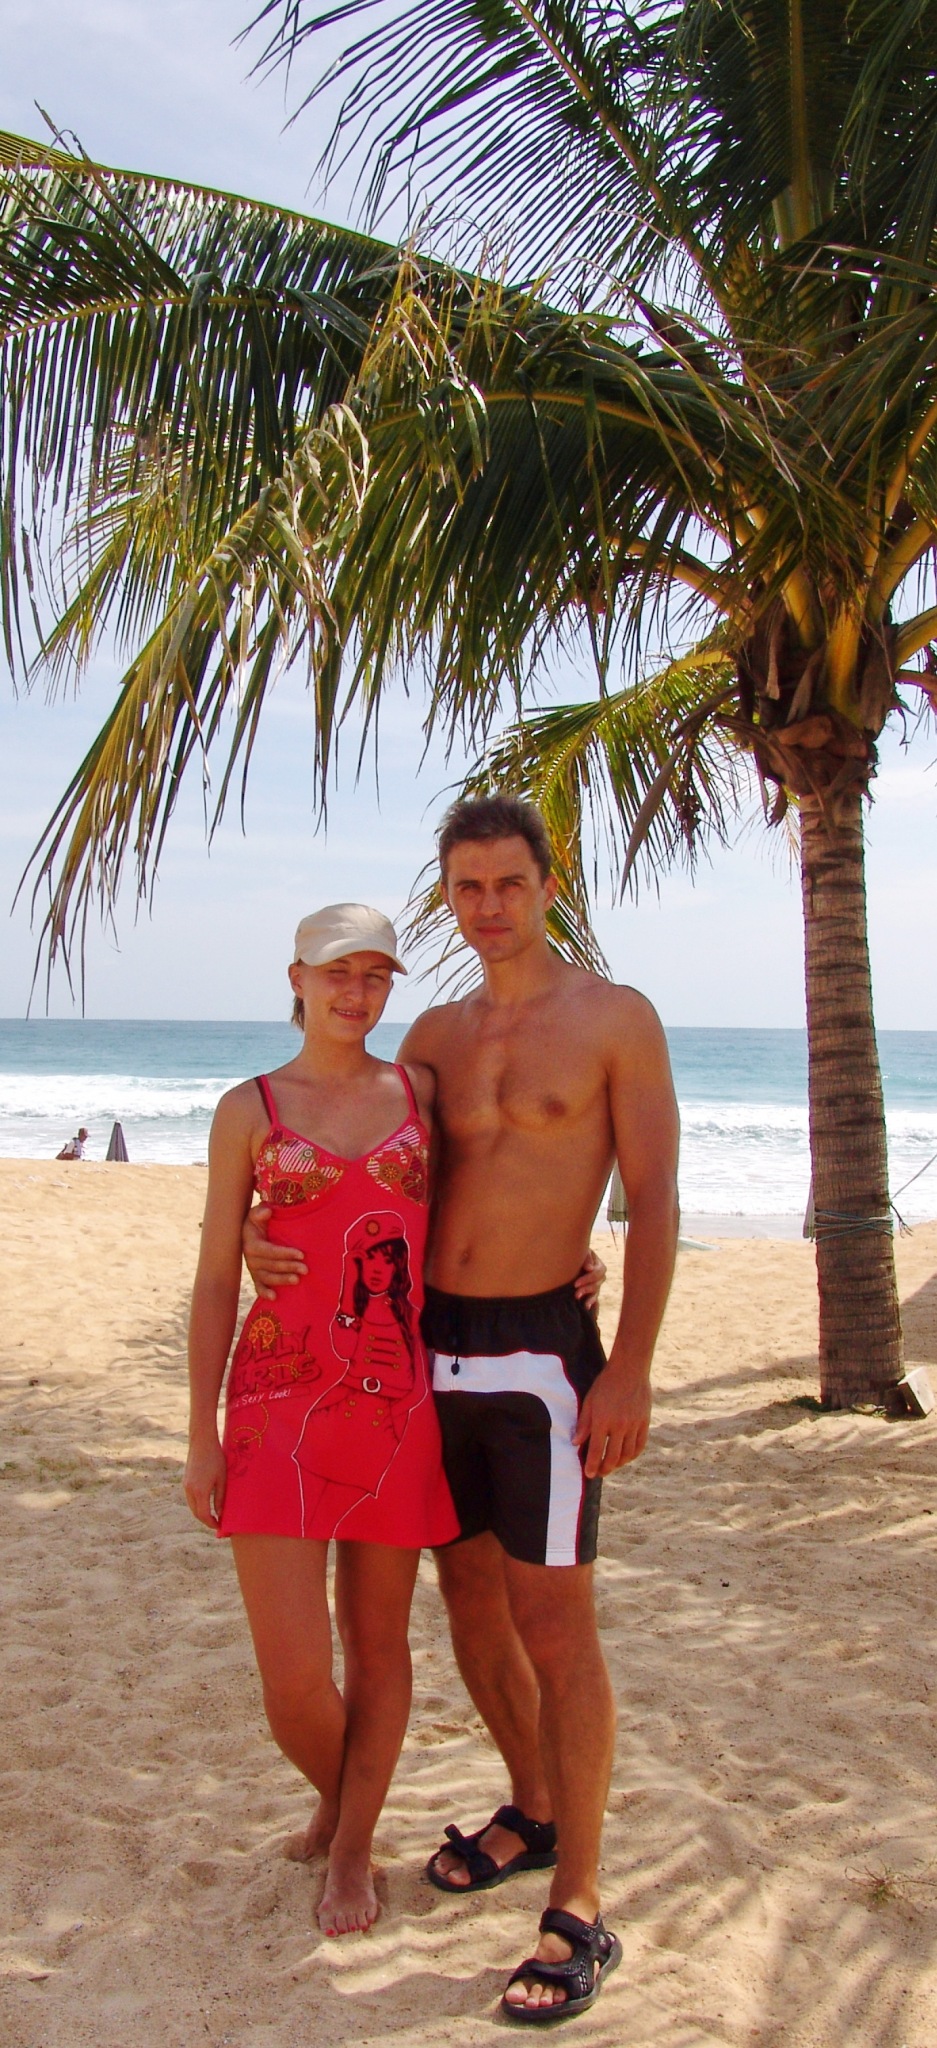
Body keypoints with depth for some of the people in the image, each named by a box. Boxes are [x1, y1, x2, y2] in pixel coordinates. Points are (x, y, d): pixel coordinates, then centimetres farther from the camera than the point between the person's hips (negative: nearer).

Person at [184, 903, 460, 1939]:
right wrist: (202, 1436, -1)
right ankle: (335, 1795, 31)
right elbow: (215, 1281, 3)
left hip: (400, 1403, 2)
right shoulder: (249, 1109, 2)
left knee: (377, 1641, 11)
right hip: (281, 1399, -2)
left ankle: (353, 1845, 34)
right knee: (294, 1679, -3)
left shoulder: (422, 1090, 8)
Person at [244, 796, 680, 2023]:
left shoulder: (615, 1020, -5)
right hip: (431, 1349, 6)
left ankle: (577, 1914, 9)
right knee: (470, 1603, 16)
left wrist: (631, 1368, -14)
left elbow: (655, 1204, -7)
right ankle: (533, 1814, 37)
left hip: (541, 1352, -6)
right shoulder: (435, 1036, 10)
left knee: (553, 1624, -3)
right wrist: (269, 1236, -5)